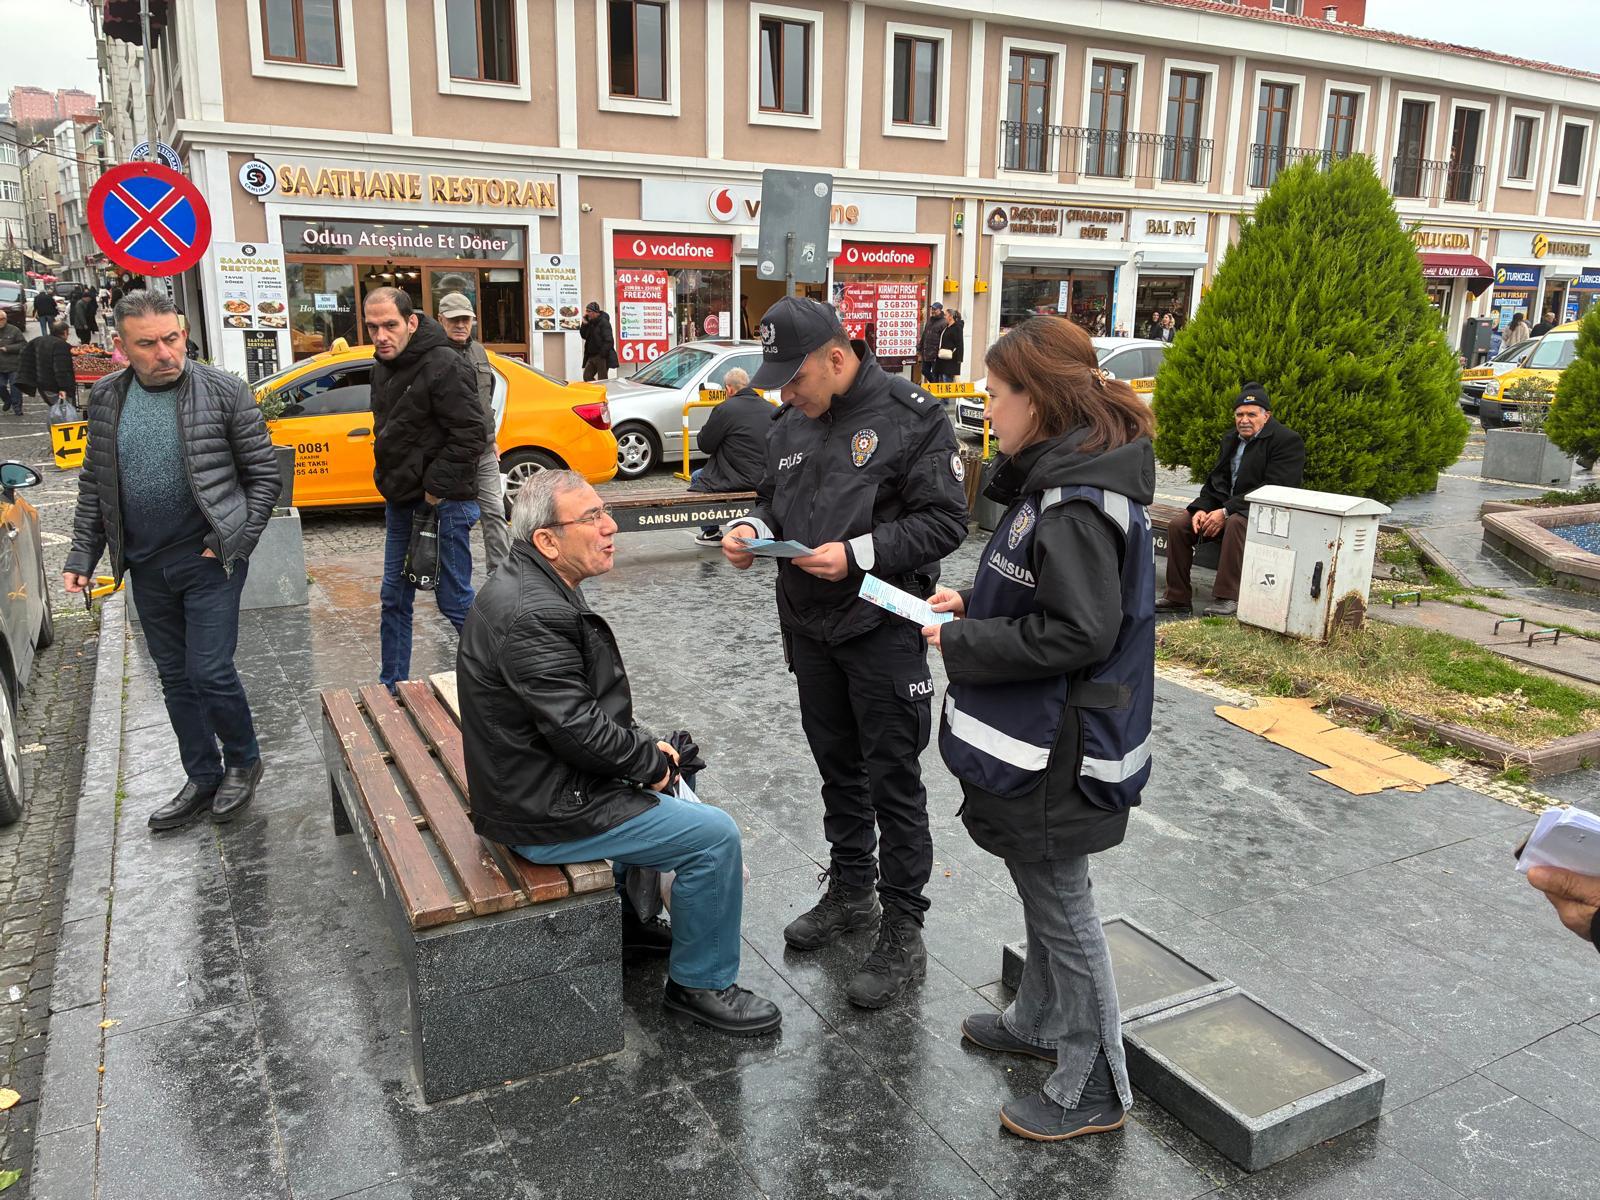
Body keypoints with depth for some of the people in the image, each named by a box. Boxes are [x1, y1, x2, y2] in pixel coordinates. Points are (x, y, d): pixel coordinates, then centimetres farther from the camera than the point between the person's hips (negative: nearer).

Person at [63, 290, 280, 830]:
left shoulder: (224, 391, -7)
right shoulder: (106, 399, 5)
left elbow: (263, 475, -4)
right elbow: (94, 484, 12)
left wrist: (233, 543, -10)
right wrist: (81, 556, 5)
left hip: (209, 561, -5)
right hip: (146, 568, 5)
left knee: (210, 673, -6)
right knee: (176, 680, 13)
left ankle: (243, 761, 19)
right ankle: (203, 779, 27)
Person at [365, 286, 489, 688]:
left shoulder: (444, 366, -17)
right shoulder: (384, 367, 12)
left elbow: (471, 433, -22)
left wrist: (436, 487, -19)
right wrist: (391, 481, 13)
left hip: (443, 503, -9)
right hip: (401, 500, 9)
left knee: (455, 600, -3)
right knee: (395, 599, 15)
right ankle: (391, 686, 27)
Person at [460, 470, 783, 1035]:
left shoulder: (533, 587, 7)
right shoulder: (532, 615, -27)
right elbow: (577, 728, -27)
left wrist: (644, 746, 6)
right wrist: (652, 762, -12)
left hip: (535, 781, 11)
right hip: (545, 814, -11)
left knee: (670, 788, 28)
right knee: (715, 835, -9)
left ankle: (629, 918, 38)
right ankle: (700, 983, 7)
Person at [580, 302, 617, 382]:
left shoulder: (604, 322, -13)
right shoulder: (590, 323, 13)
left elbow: (609, 341, -20)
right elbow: (584, 336, 12)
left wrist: (602, 354, -22)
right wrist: (584, 323, 0)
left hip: (602, 357, -9)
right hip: (591, 356, 9)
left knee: (602, 380, -4)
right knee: (587, 377, 7)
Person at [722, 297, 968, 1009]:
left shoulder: (911, 418, -13)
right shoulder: (792, 425, 8)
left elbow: (945, 519, -15)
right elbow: (773, 498, 20)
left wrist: (859, 554, -23)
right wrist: (754, 529, -3)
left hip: (882, 629, -7)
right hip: (809, 626, 7)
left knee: (893, 783, 2)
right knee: (838, 767, 20)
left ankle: (903, 936, 15)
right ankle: (851, 893, 38)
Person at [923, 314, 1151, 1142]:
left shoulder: (1076, 503, -24)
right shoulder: (1055, 479, 8)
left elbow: (1078, 632, -27)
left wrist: (962, 644, -19)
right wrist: (974, 604, 4)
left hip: (1058, 748, -10)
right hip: (1035, 734, 10)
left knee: (1061, 905, 5)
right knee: (1039, 888, 25)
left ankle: (1094, 1088, 23)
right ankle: (1041, 1022, 45)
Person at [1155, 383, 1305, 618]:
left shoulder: (1288, 441, -10)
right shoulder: (1231, 440, 16)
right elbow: (1216, 482, 14)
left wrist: (1226, 512, -23)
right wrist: (1200, 509, -9)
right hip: (1226, 507, 8)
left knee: (1236, 523, -39)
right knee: (1178, 525, -10)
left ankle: (1227, 597, -34)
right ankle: (1178, 597, -5)